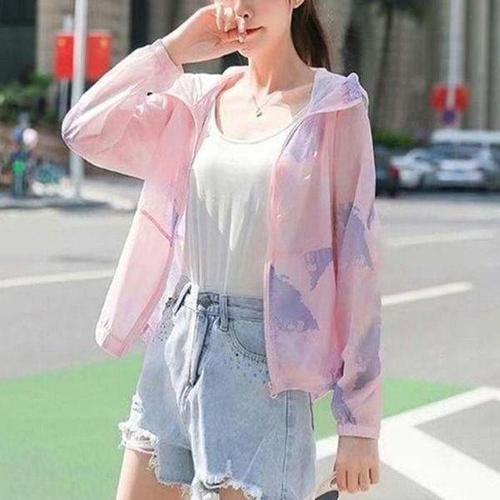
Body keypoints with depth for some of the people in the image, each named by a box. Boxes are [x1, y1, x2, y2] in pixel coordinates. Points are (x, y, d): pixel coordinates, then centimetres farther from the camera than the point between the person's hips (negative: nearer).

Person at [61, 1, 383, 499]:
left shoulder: (334, 107, -5)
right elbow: (86, 132, -1)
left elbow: (355, 259, -7)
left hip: (261, 358, -5)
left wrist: (360, 421, -10)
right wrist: (173, 49, -1)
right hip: (177, 341, 5)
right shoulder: (201, 98, 9)